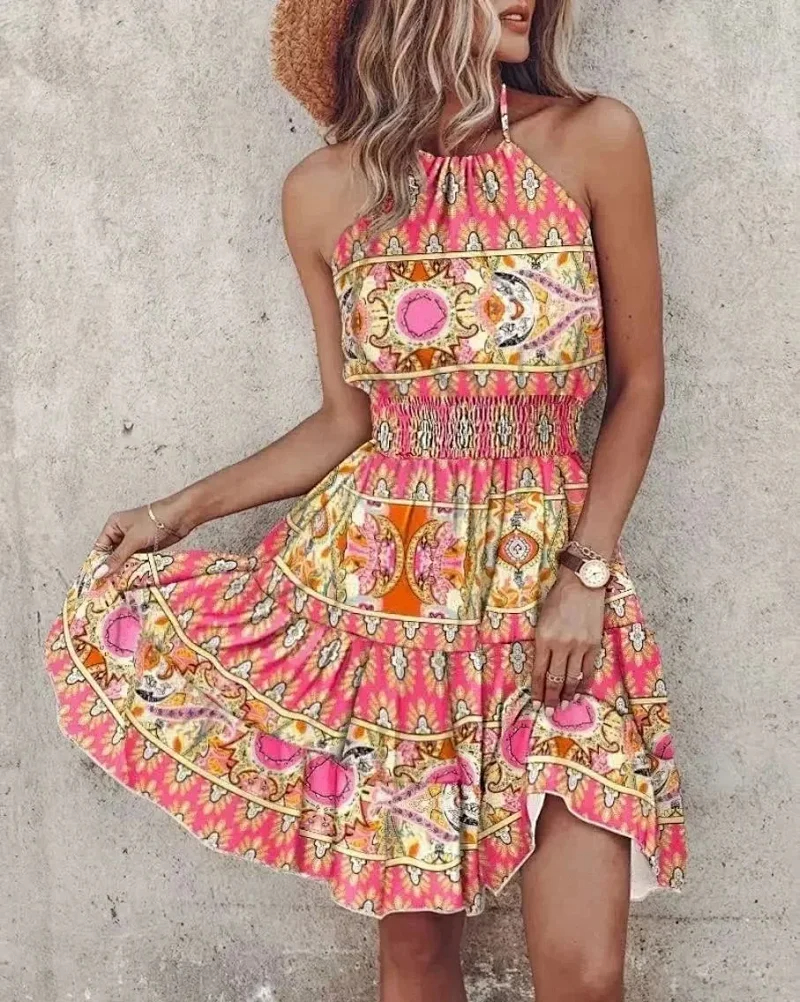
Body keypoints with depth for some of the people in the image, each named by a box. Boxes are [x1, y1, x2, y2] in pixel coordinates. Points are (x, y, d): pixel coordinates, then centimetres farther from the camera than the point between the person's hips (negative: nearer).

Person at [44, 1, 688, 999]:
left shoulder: (594, 140, -6)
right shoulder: (325, 192, -1)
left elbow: (638, 384, 1)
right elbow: (348, 421, 8)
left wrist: (585, 574, -8)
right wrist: (183, 509, 8)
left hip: (549, 578, 0)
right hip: (379, 573, 1)